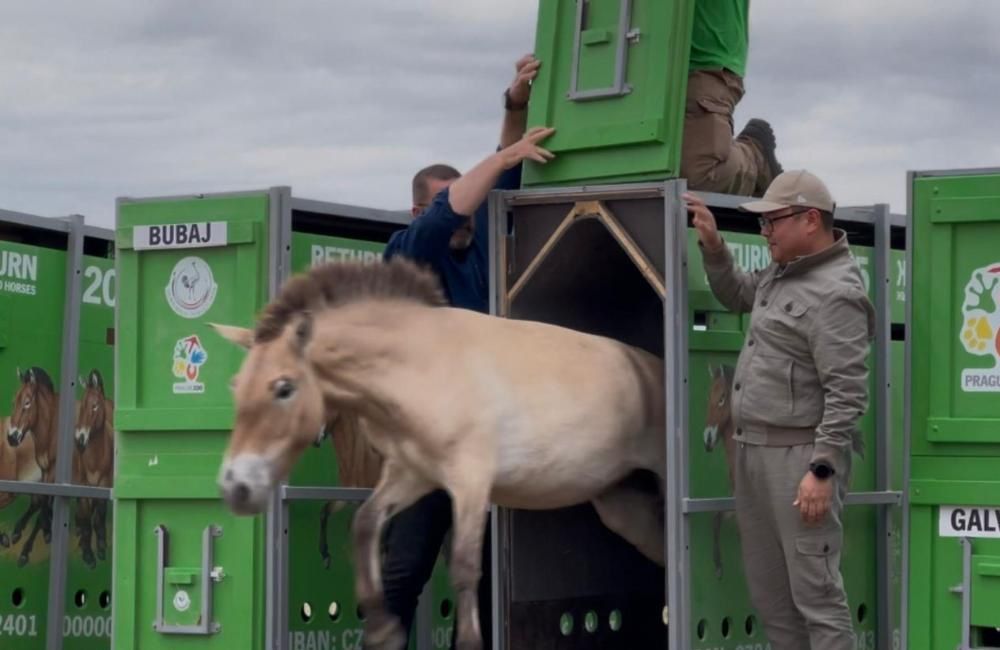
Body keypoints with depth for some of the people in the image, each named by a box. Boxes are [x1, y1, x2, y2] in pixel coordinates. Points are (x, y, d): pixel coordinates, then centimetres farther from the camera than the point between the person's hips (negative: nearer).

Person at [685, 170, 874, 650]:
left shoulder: (835, 294, -15)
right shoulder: (782, 273, 13)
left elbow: (847, 394, -20)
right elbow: (735, 296, 33)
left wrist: (822, 470, -24)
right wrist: (712, 245, 16)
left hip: (800, 456, -10)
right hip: (754, 450, 10)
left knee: (814, 591, -8)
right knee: (769, 592, 14)